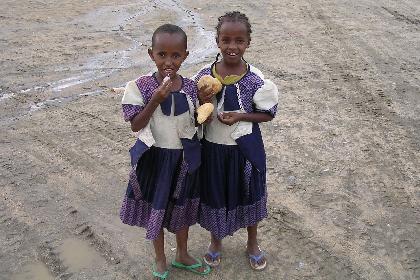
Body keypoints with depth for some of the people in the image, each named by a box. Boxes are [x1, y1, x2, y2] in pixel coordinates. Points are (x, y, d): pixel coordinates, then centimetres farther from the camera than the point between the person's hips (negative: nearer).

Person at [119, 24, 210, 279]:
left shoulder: (191, 87, -7)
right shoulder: (140, 86, -15)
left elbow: (196, 121, 2)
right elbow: (135, 125, -16)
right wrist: (156, 99, -28)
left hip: (184, 158, 3)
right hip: (155, 158, -2)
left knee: (182, 207, 20)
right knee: (155, 208, 14)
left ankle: (183, 255, 45)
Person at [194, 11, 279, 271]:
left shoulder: (255, 80, -16)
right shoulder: (204, 76, -12)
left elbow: (268, 114, -5)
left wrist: (240, 116, -21)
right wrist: (202, 102, -24)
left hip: (245, 149, -1)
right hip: (213, 149, 1)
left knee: (249, 195, 20)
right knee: (214, 195, 19)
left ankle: (252, 243, 47)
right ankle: (216, 240, 48)